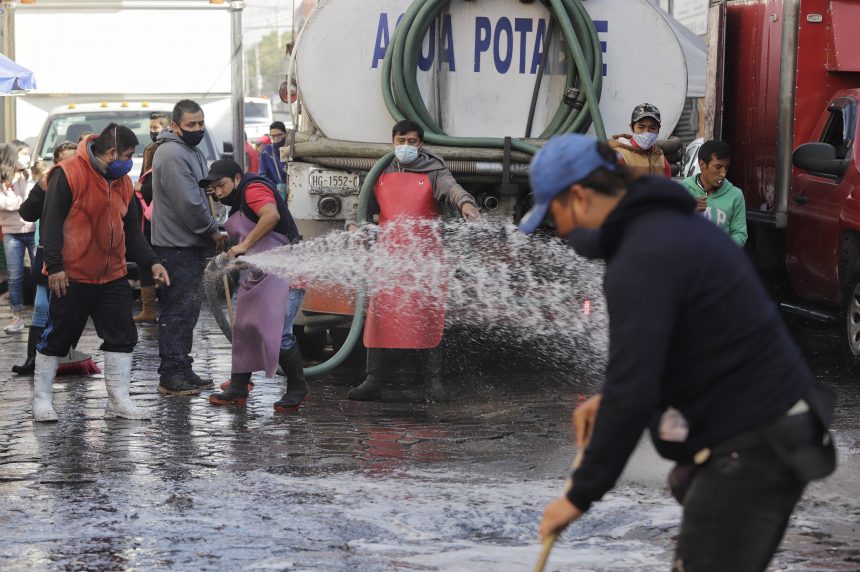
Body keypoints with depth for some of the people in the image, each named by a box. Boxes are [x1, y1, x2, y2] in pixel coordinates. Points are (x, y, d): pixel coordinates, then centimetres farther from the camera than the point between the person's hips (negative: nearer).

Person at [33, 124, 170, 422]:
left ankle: (119, 400, 10)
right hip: (72, 277, -7)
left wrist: (151, 262, 4)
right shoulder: (68, 174, -13)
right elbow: (51, 222, -15)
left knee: (122, 337, 3)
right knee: (57, 338, 2)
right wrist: (54, 266, -21)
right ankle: (41, 399, 13)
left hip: (113, 276, 7)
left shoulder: (123, 182, 10)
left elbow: (131, 231, 16)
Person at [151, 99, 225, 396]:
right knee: (178, 309, -9)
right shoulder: (173, 155, -17)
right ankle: (171, 375, -7)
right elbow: (189, 204, -22)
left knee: (188, 308, 14)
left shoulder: (190, 151, 18)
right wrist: (213, 232, -11)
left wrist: (211, 232, 13)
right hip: (177, 246, -11)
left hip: (191, 245, 11)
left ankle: (182, 371, 21)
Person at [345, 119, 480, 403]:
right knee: (380, 315, 0)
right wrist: (353, 225, -7)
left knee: (428, 317, -1)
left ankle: (434, 382, 4)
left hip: (425, 256, -3)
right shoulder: (381, 175, 12)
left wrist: (465, 202, -42)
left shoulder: (433, 173, 0)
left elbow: (452, 188, -19)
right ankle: (374, 381, 3)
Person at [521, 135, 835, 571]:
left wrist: (581, 494, -16)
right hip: (774, 435, 10)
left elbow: (633, 396, -24)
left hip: (747, 452, -10)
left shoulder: (641, 260, -20)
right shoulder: (673, 225, 12)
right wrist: (610, 398, 14)